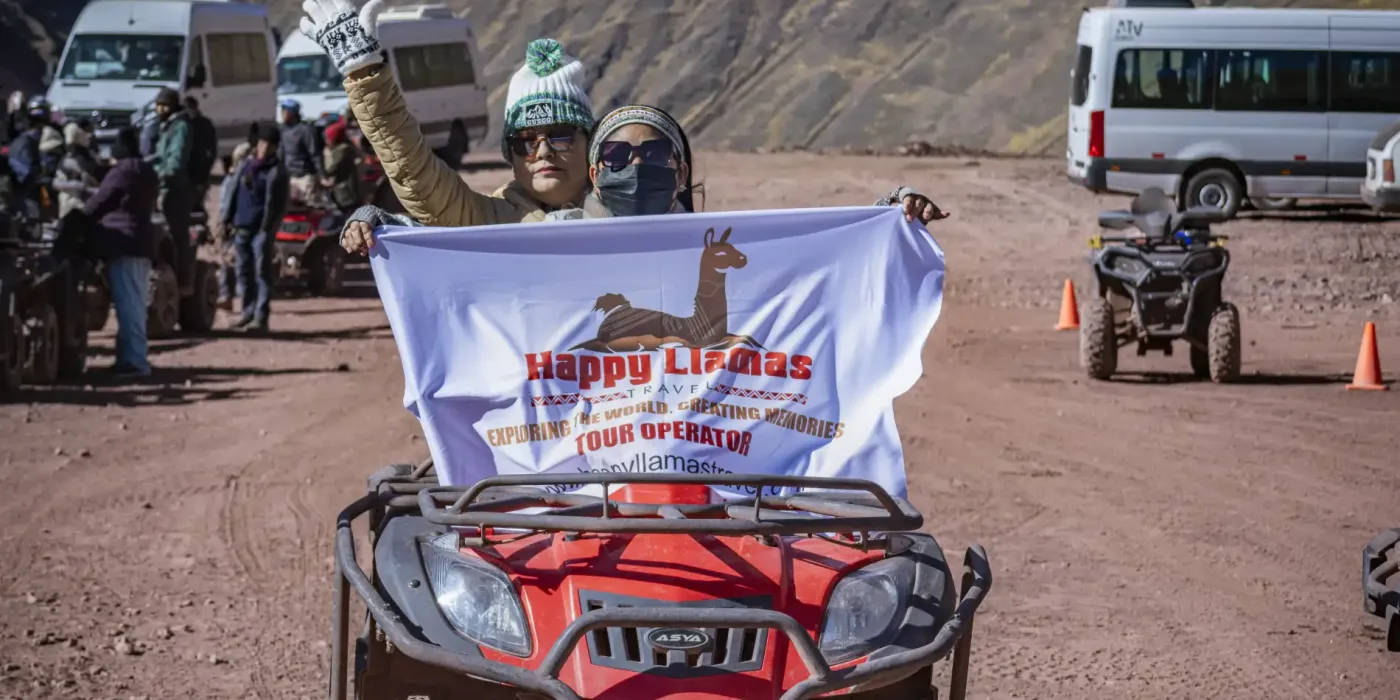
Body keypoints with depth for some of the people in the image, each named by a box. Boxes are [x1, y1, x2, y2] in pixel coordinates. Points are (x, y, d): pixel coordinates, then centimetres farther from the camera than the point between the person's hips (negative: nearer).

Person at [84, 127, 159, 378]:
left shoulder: (122, 171, -11)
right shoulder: (147, 173, 16)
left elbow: (99, 202, -5)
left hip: (122, 242, -9)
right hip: (141, 241, 9)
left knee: (127, 303, -10)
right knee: (135, 303, 12)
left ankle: (133, 359, -14)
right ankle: (134, 356, 16)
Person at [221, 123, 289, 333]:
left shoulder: (278, 170, -3)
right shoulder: (246, 165, 14)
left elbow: (278, 204, -9)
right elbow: (234, 192, 16)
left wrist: (268, 227, -17)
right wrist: (227, 219, 8)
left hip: (262, 229, -6)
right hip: (242, 227, 6)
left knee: (262, 272, -8)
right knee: (244, 271, 11)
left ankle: (261, 316, -9)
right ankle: (248, 312, 21)